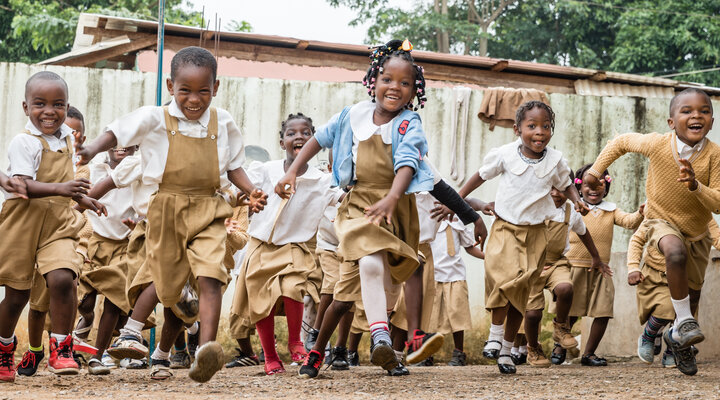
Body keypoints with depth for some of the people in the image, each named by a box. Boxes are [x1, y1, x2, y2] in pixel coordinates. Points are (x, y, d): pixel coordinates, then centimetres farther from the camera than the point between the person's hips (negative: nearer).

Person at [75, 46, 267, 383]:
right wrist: (92, 149, -23)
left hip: (207, 211, 1)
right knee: (164, 278, 12)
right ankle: (130, 333, 36)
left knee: (210, 277, -17)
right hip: (167, 209, -1)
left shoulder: (222, 123, 4)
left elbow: (233, 165, 13)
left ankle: (206, 350, -26)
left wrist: (250, 191, -3)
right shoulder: (155, 119, -3)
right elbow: (116, 133, -3)